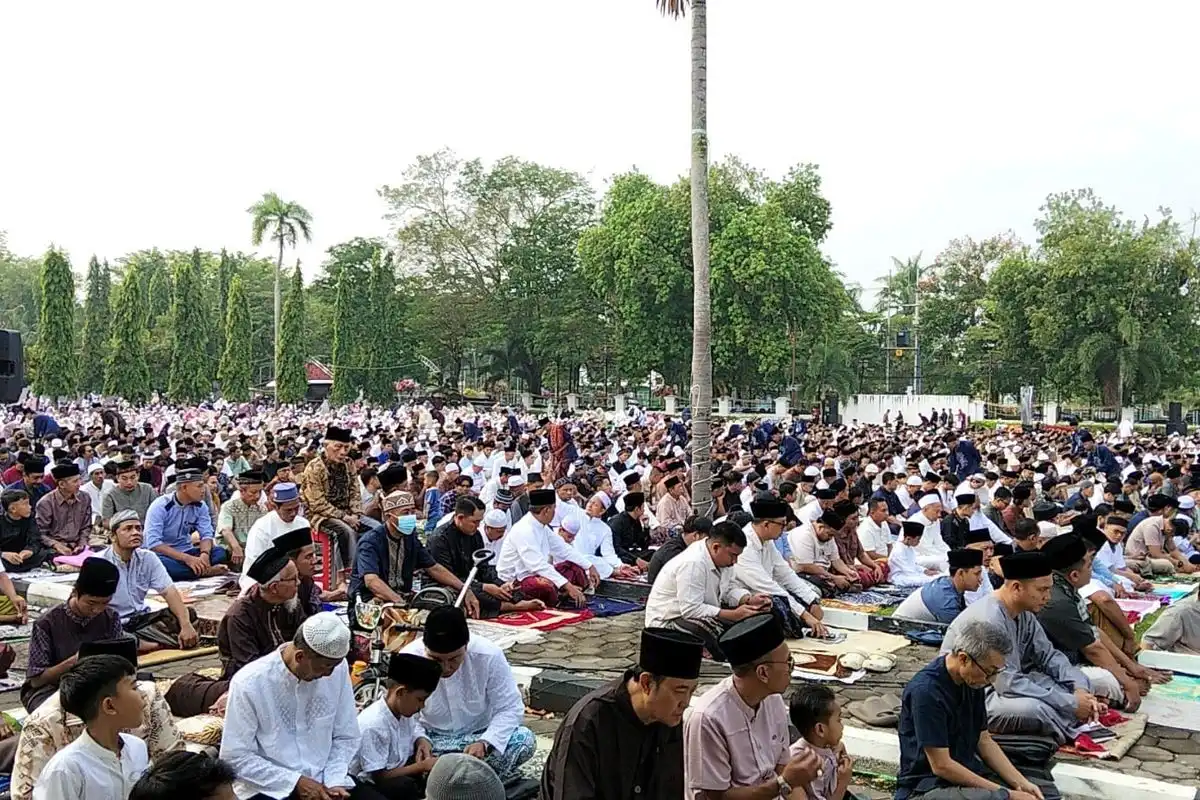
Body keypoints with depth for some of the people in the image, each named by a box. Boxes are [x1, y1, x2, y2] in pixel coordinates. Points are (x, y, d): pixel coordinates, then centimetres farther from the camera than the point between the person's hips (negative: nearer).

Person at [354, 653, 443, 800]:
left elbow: (415, 728, 20)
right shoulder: (373, 725, -27)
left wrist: (422, 741, -3)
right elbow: (379, 776, -24)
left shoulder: (404, 710, -3)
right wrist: (422, 766, -21)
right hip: (371, 783, -8)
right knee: (406, 787, -35)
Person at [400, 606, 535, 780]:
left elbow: (510, 709, -15)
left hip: (479, 735, 0)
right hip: (430, 738, 0)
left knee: (524, 739, -29)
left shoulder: (489, 655, -22)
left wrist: (485, 743, -33)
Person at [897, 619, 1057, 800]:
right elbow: (941, 765, -21)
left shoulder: (973, 683, 3)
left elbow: (984, 740, 13)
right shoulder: (926, 691, -23)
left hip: (968, 775, 9)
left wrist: (1021, 783, -1)